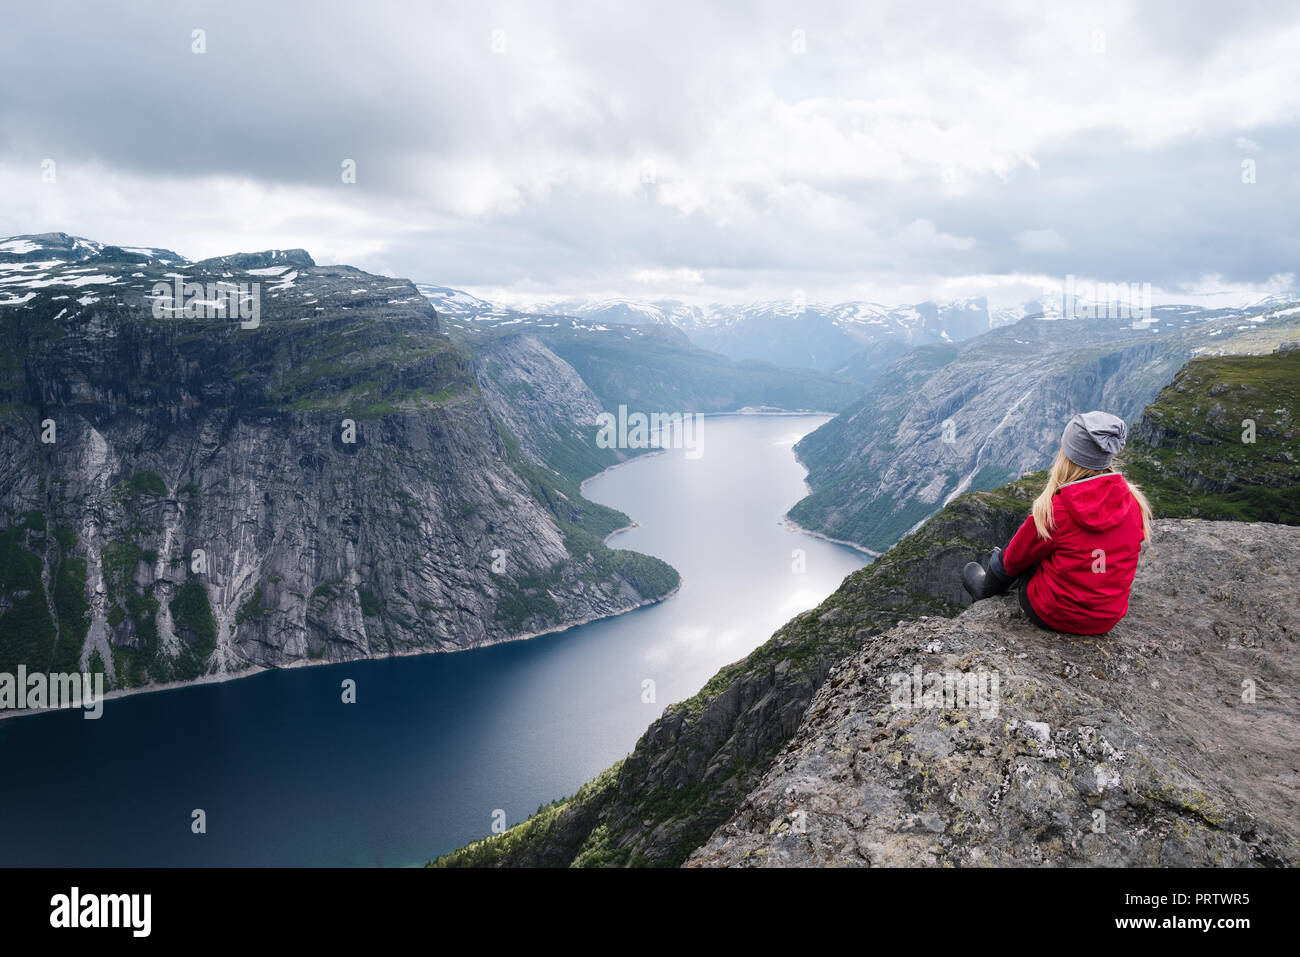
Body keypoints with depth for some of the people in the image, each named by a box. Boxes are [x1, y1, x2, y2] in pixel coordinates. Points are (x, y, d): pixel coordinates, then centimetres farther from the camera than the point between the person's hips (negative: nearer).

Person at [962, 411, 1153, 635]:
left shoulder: (1054, 510, -24)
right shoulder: (1133, 501, -10)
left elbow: (1017, 558, -7)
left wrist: (1003, 557, 16)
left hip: (1055, 616, -5)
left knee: (1007, 556, 18)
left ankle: (986, 588, 48)